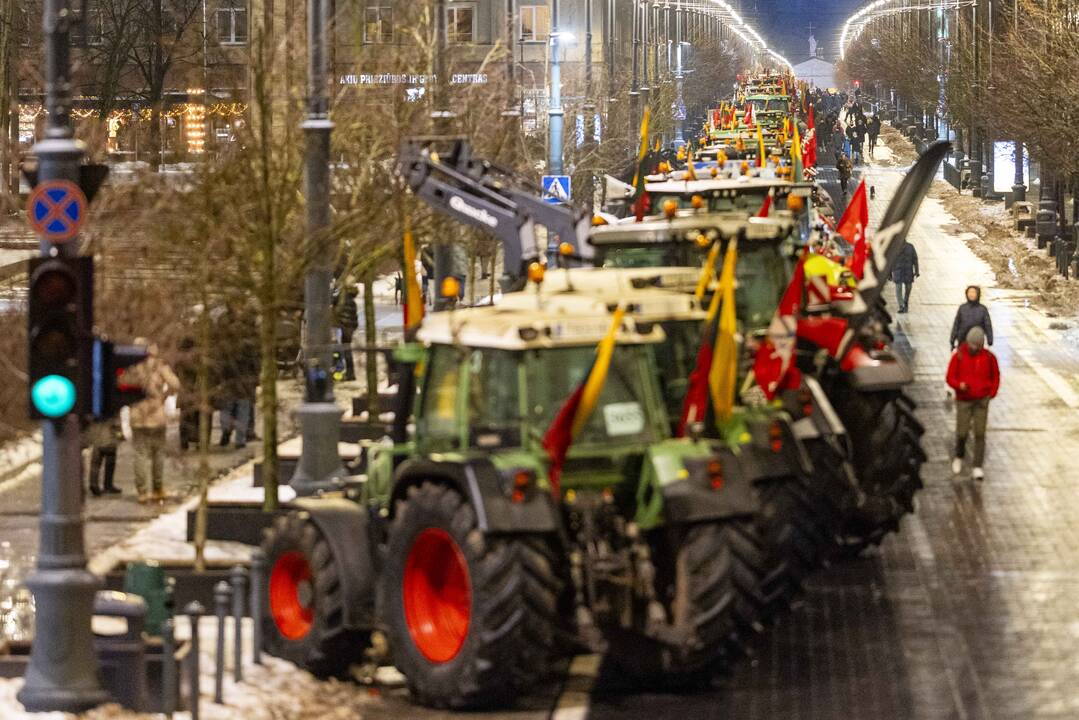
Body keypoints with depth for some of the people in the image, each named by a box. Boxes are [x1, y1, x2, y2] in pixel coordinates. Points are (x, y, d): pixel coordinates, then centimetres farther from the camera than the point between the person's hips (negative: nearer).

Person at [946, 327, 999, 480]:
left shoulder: (989, 357, -4)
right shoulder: (958, 356, -8)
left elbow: (995, 377, 11)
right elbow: (950, 378, -6)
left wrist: (992, 394, 1)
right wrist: (959, 385, -26)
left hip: (982, 401, 1)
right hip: (964, 400, -1)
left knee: (980, 433, -4)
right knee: (962, 433, 0)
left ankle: (977, 467, 0)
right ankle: (959, 456, 32)